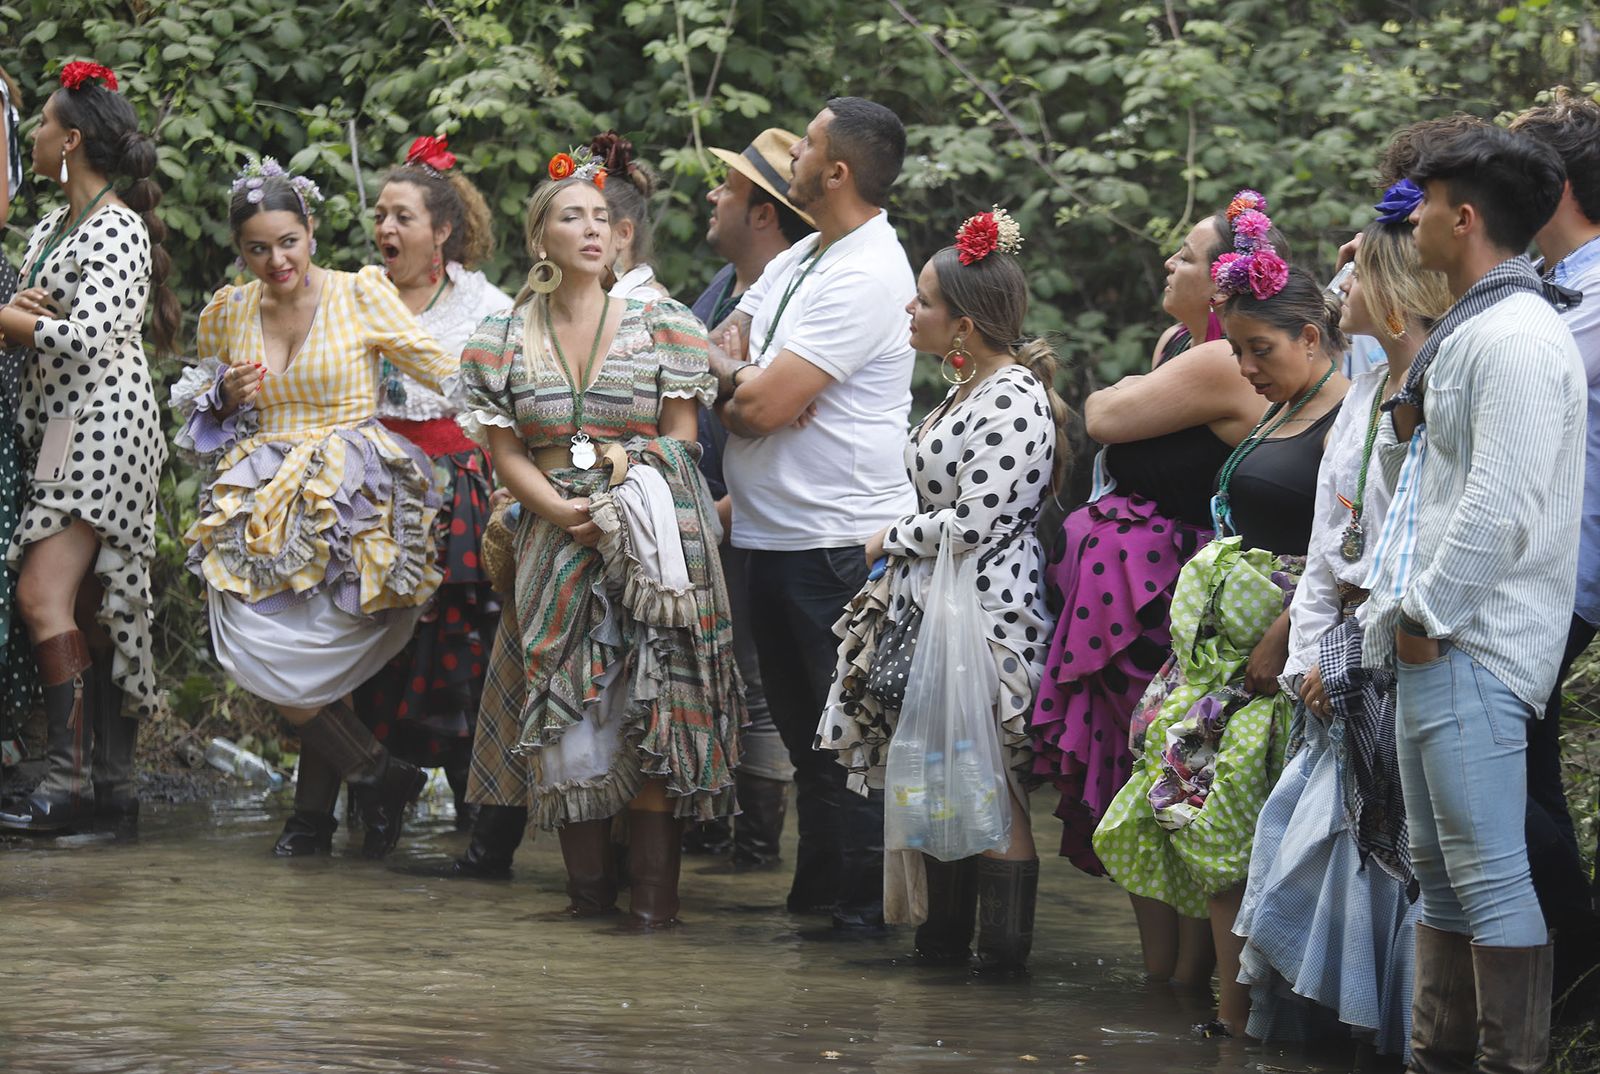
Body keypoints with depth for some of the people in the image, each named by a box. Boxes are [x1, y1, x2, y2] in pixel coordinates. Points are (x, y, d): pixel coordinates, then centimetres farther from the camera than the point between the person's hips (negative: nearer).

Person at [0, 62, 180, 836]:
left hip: (102, 422, -9)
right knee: (92, 612, 6)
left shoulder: (116, 228, -11)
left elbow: (88, 336, -20)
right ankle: (115, 787, 5)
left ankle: (70, 779, -21)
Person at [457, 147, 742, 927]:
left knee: (653, 709, -9)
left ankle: (654, 886, -7)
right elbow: (506, 451, 6)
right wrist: (560, 509, -11)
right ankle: (588, 880, 8)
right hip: (556, 542, 2)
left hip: (653, 543, -2)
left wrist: (627, 499, -10)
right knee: (567, 712, -2)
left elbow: (680, 439, 5)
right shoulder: (503, 342, 9)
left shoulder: (661, 327, 6)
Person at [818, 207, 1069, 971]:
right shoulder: (968, 387, 12)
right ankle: (946, 931, 20)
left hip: (984, 615, -10)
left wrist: (891, 540, -8)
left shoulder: (1015, 401, -19)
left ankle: (1004, 948, 2)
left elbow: (972, 524, -22)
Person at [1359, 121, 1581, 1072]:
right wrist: (1402, 417, 5)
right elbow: (1413, 479, 23)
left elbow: (1501, 507, -22)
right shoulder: (1462, 333, 18)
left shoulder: (1518, 337, -15)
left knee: (1491, 878, -11)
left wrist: (1427, 615, -15)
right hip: (1431, 644, 11)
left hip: (1474, 653, -11)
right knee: (1442, 874, 15)